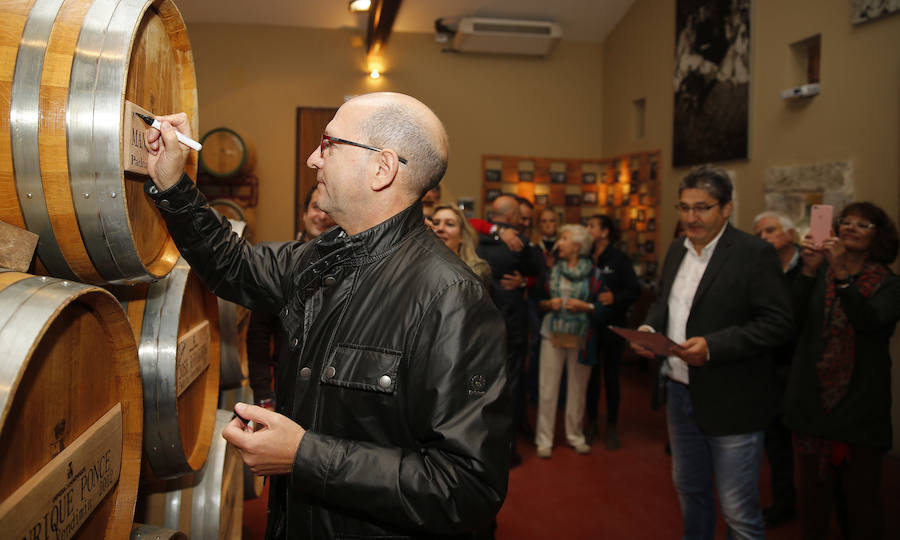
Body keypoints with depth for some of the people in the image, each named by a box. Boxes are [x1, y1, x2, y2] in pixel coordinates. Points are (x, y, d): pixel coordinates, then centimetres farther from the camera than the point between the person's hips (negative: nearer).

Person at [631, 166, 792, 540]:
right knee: (689, 490, 23)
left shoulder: (755, 253, -14)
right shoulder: (677, 250, 8)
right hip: (681, 393, 7)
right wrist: (649, 327, -3)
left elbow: (778, 323, -18)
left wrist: (712, 346, -27)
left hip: (731, 403, -7)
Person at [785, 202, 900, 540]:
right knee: (813, 490, 8)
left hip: (861, 406, -1)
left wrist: (842, 274, -29)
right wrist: (808, 271, -19)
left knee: (861, 495, 5)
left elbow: (869, 321, -18)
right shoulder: (818, 274, 6)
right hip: (812, 400, 2)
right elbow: (793, 318, -8)